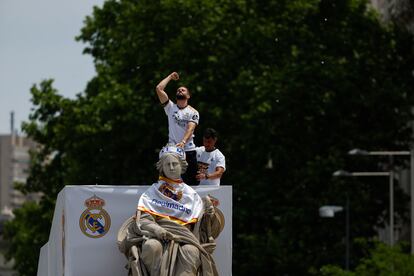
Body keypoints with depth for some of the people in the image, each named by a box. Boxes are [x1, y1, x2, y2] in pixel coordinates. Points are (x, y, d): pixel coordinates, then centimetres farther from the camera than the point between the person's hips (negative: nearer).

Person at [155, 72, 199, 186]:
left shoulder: (193, 112, 4)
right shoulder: (171, 107, 10)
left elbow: (190, 129, -12)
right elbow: (159, 89, 3)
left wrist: (183, 142, -29)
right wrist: (170, 77, 13)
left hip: (189, 151, -1)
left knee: (191, 181, -2)